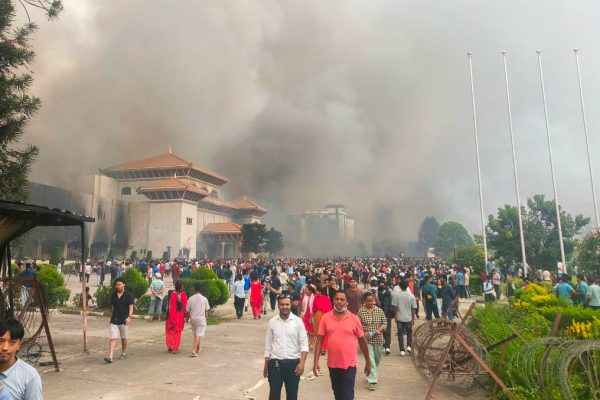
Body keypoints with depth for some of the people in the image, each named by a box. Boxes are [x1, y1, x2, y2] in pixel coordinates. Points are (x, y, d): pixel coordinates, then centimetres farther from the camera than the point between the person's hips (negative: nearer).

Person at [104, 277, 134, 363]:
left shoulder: (128, 295, -5)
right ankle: (110, 357, -12)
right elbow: (113, 307, 16)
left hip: (124, 320, -2)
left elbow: (131, 307, -9)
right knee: (113, 338, -7)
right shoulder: (113, 296, 7)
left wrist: (129, 316, -23)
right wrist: (112, 316, 16)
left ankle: (124, 353, 30)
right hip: (114, 320, 3)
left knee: (124, 338, 12)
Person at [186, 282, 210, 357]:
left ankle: (197, 349, 32)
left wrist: (190, 318, 20)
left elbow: (187, 311, 3)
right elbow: (206, 311, -1)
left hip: (193, 318, 3)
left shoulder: (190, 299, -2)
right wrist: (206, 319, 10)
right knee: (198, 335, -5)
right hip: (201, 318, -3)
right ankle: (194, 350, -17)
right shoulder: (204, 299, -6)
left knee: (196, 335, 18)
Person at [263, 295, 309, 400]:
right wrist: (266, 365, 8)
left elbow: (304, 344, -5)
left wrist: (302, 363, -15)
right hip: (275, 362, 1)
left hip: (293, 362, -1)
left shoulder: (298, 321, -5)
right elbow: (268, 345, 7)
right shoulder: (272, 321, 0)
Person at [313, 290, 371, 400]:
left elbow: (362, 341, 2)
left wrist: (368, 362, 8)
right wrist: (316, 362, -8)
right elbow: (319, 340, -3)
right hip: (332, 364, 3)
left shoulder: (354, 319, -7)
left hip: (349, 364, -2)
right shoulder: (325, 317, -4)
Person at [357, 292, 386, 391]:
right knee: (370, 358, -9)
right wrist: (364, 333, -19)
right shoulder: (361, 311, -6)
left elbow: (384, 322, 4)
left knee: (377, 358, 18)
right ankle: (372, 380, -4)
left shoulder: (379, 310, 1)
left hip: (378, 338, 3)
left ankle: (373, 374, 45)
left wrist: (379, 330, -14)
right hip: (366, 339, -3)